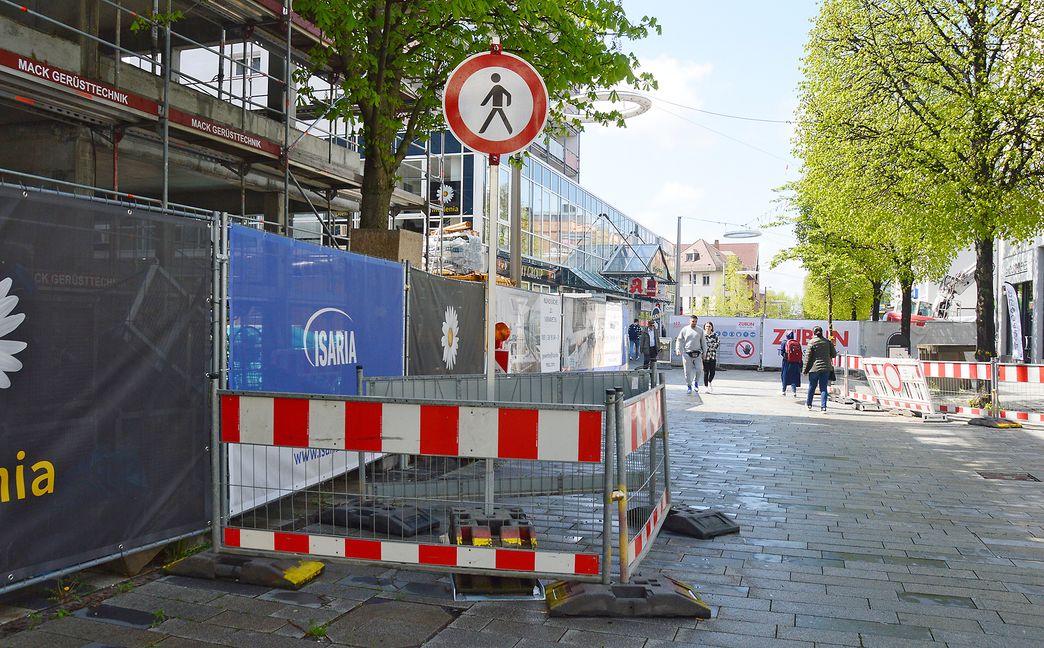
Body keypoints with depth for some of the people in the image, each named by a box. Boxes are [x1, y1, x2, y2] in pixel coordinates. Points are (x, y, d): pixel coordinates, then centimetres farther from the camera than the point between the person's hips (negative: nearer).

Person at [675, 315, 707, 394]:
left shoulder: (700, 330, 7)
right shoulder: (685, 330, 3)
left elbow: (703, 341, 14)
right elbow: (679, 340, 6)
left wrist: (704, 351, 11)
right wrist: (678, 349, -6)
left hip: (697, 353, 1)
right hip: (687, 353, -1)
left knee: (699, 369, -7)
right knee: (688, 371, 1)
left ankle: (696, 382, 18)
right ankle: (689, 386, 13)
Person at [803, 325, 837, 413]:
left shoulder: (812, 343, -7)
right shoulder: (828, 342, 2)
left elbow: (808, 358, -7)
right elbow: (834, 354, 8)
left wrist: (805, 369, -1)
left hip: (814, 368, -2)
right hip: (826, 368, 2)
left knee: (812, 387, 13)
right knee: (823, 388, 4)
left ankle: (809, 404, 28)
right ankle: (823, 407, -2)